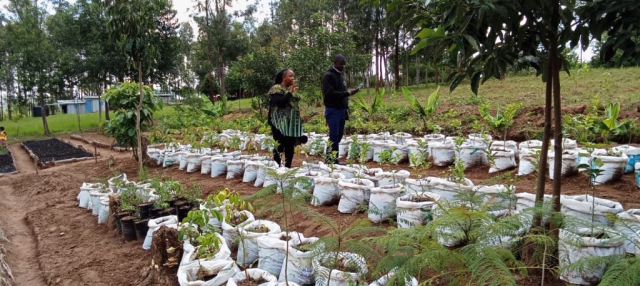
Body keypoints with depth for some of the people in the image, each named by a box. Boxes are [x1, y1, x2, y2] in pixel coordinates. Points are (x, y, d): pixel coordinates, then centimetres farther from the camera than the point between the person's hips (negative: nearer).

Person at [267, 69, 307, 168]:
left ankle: (288, 167, 16)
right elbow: (279, 102, -22)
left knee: (290, 146, 8)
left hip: (292, 123, 7)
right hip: (280, 123, -7)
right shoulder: (276, 88, -7)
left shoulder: (291, 89, 16)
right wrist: (290, 93, -23)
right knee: (279, 146, -5)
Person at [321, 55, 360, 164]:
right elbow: (330, 93, -19)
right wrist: (348, 93, -22)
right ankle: (332, 160, -4)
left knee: (339, 135, 8)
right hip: (333, 110, -8)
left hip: (341, 110, 8)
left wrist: (346, 108, 15)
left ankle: (333, 160, 14)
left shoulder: (341, 76, 18)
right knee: (334, 136, -9)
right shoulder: (328, 76, -8)